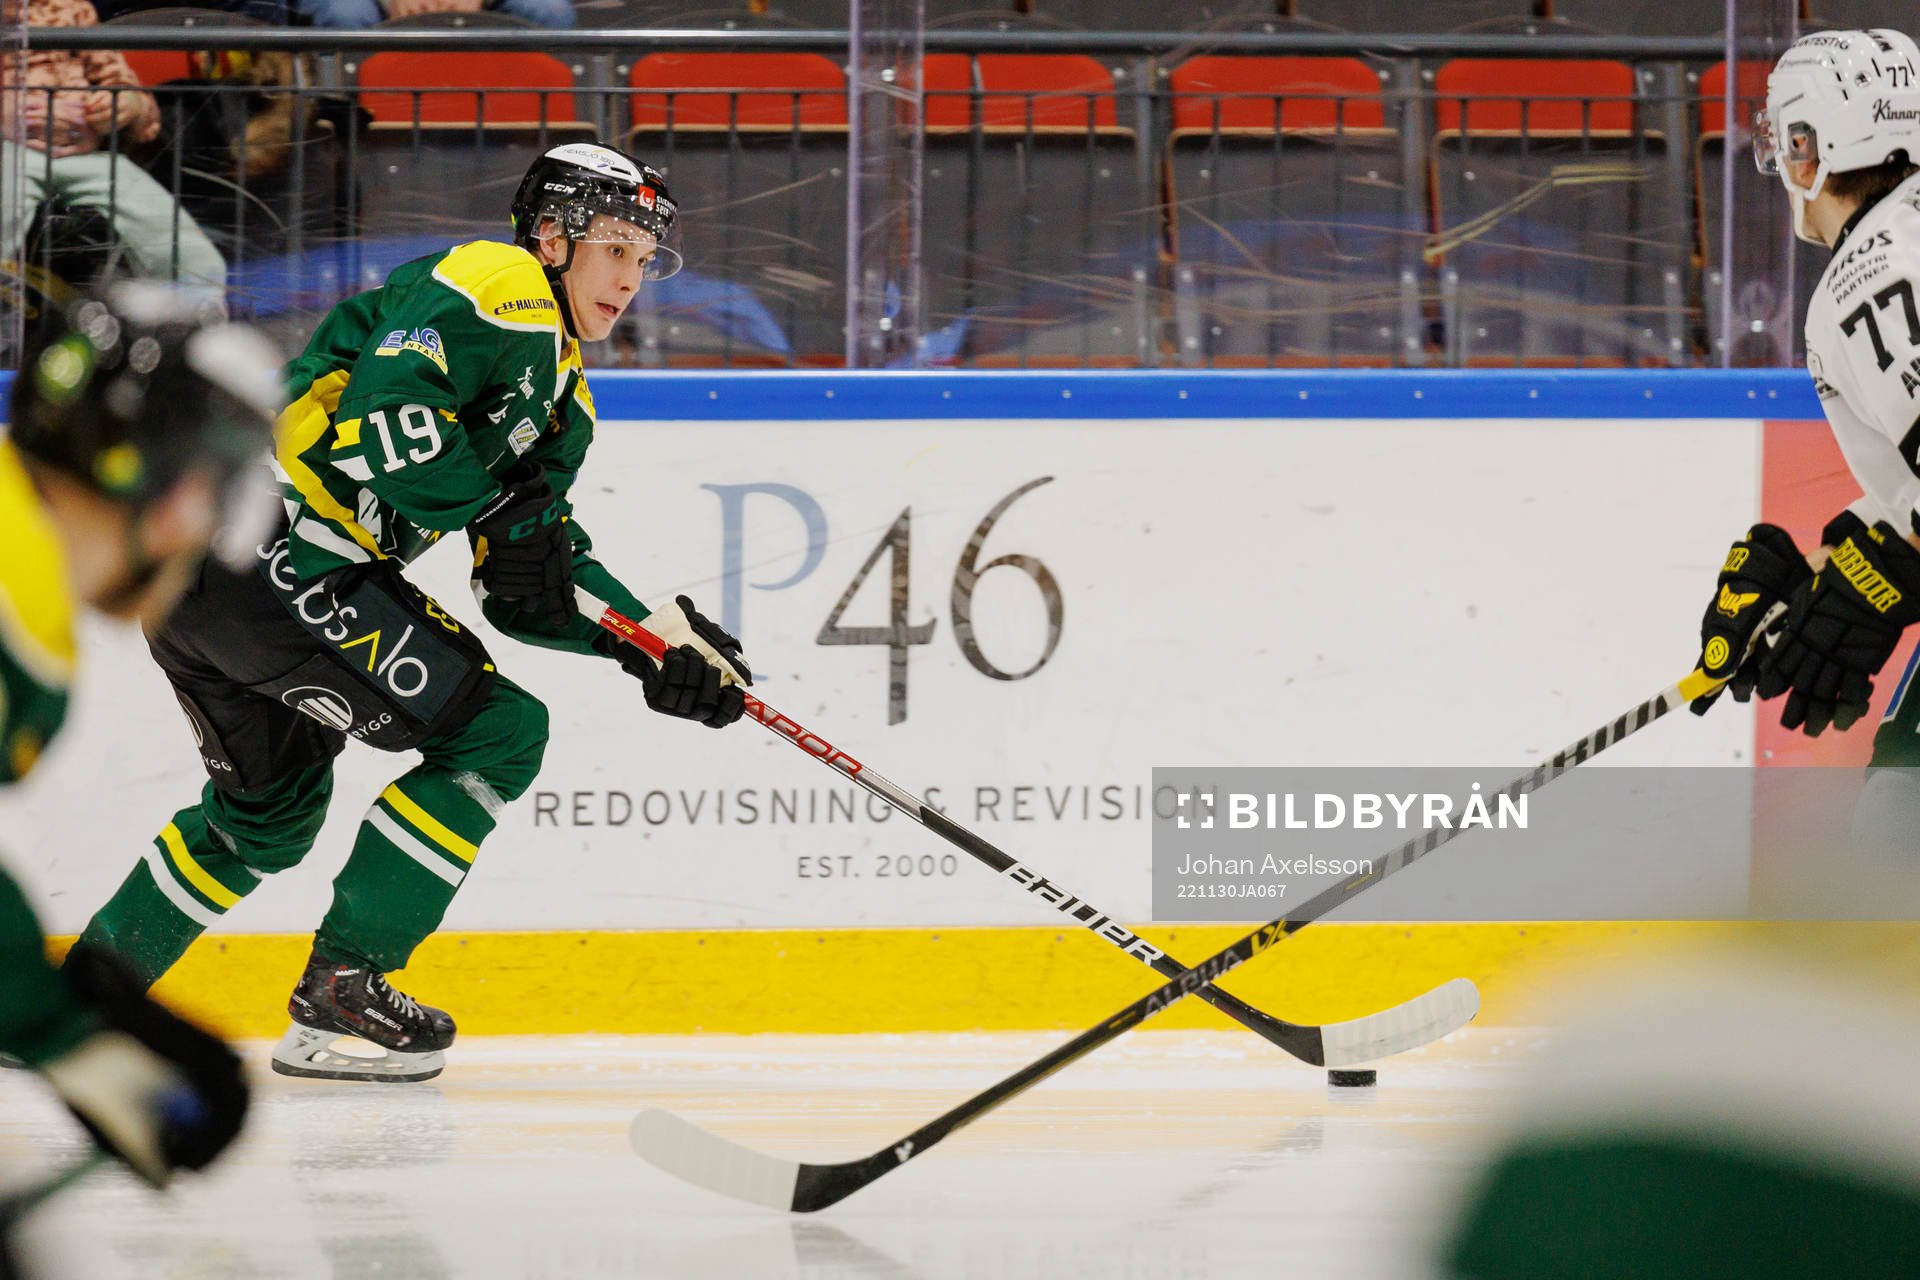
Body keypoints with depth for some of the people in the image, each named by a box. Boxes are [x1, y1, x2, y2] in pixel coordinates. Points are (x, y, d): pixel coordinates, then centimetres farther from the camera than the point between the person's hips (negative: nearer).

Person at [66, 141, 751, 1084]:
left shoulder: (562, 396, 24)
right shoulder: (497, 288, -7)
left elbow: (530, 583, 21)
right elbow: (383, 407, -22)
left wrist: (653, 638, 7)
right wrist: (495, 511, -17)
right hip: (262, 543, -11)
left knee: (271, 809, 29)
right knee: (493, 731, -8)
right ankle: (340, 991, -5)